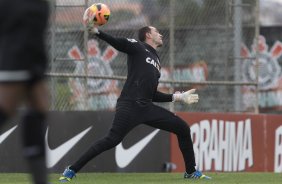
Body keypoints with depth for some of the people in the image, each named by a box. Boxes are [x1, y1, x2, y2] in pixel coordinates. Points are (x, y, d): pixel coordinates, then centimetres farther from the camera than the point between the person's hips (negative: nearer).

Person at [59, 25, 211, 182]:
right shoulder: (138, 47, 7)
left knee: (183, 128, 4)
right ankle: (71, 171, -14)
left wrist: (179, 97, 26)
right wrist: (96, 31, -27)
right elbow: (116, 42, -11)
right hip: (130, 105, -8)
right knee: (112, 140, -21)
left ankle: (191, 172, 17)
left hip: (147, 108, 8)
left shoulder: (157, 62, 28)